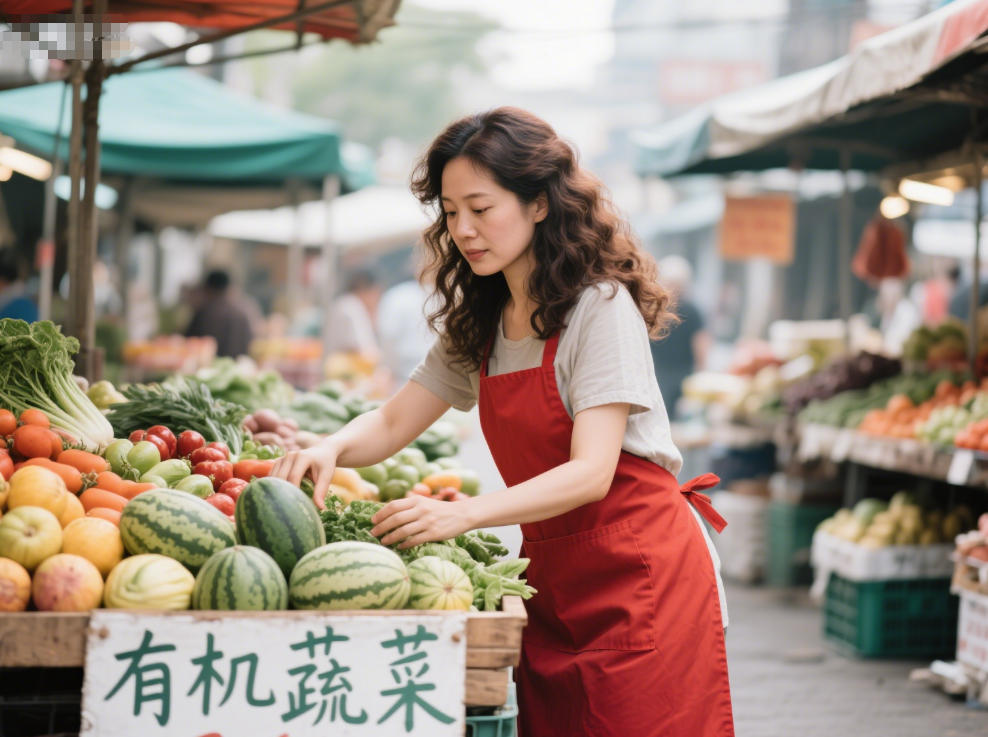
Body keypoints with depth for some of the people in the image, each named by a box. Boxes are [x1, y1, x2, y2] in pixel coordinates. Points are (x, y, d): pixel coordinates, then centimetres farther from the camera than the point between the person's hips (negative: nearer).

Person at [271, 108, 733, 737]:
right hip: (552, 578, 7)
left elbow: (591, 473, -21)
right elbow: (392, 424, 12)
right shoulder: (477, 324, 10)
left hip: (640, 576, -6)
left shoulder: (600, 306, -13)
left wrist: (461, 514, -33)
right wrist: (330, 450, -12)